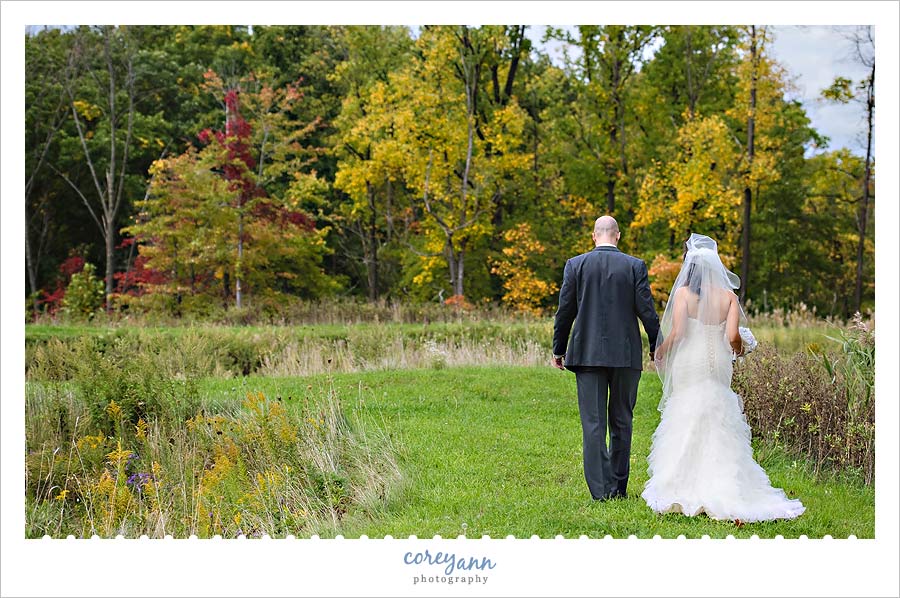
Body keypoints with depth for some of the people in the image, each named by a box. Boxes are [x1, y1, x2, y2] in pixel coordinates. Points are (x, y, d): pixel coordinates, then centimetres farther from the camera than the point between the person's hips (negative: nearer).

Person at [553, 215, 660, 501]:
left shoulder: (575, 265, 0)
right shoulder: (635, 266, -2)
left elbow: (565, 310, 2)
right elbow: (646, 311, -3)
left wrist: (558, 349, 13)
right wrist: (657, 348, 9)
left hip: (587, 354, 0)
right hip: (626, 354, 1)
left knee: (593, 423, 1)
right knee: (621, 422, 12)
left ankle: (601, 489, -5)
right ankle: (618, 486, 16)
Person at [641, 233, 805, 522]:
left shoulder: (684, 293, -8)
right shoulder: (728, 296, 0)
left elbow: (677, 333, -15)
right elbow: (732, 336, -8)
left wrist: (661, 351, 4)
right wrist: (739, 347, 15)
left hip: (689, 366, -3)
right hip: (717, 367, 3)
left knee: (685, 428, 3)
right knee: (719, 428, 10)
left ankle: (682, 491, 4)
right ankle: (723, 489, 10)